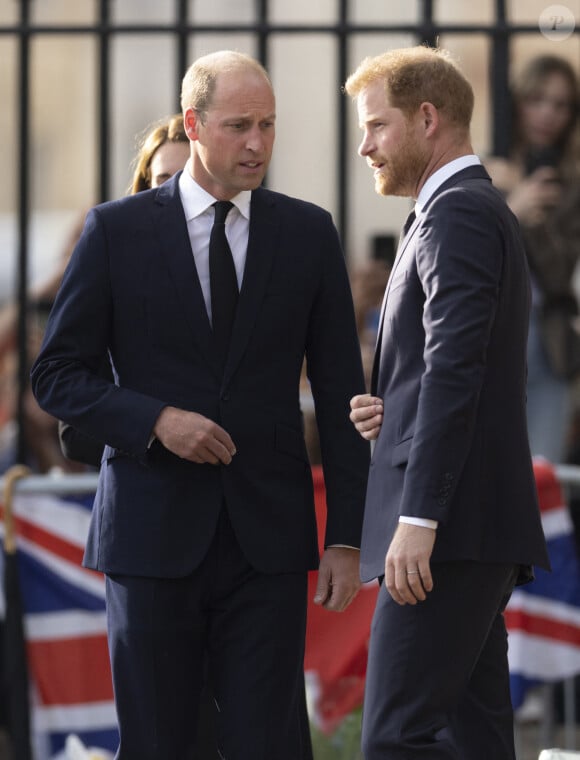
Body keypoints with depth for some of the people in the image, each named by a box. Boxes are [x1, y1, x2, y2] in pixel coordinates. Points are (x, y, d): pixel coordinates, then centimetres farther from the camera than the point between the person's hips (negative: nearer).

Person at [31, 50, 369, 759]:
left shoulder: (308, 233, 6)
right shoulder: (117, 230, 1)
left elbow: (340, 394, 7)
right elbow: (57, 375, 3)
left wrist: (347, 537, 1)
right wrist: (156, 420, -14)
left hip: (268, 540, 1)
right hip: (153, 533, -1)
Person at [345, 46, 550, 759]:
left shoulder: (457, 212, -9)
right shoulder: (483, 210, 24)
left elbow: (454, 370, -20)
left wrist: (417, 519, -23)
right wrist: (394, 414, 8)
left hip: (450, 528, -11)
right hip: (471, 536, 11)